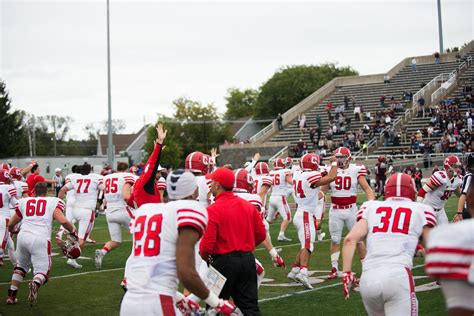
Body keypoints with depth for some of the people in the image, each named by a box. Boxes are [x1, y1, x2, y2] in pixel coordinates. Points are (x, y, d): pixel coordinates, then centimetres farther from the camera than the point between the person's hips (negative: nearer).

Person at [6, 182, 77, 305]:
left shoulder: (23, 202, 19)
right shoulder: (53, 202, 10)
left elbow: (11, 225, 27)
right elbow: (63, 221, -5)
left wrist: (12, 230, 51)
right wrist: (73, 231, 13)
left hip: (23, 236, 3)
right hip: (40, 240, -3)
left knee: (21, 266, 27)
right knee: (42, 271, 3)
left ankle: (11, 295, 20)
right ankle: (35, 284, -30)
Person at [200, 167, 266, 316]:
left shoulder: (212, 210, -14)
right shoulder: (248, 206, 4)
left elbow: (207, 244, -17)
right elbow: (261, 234, 7)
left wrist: (203, 258, 4)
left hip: (224, 262, -5)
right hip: (248, 260, 5)